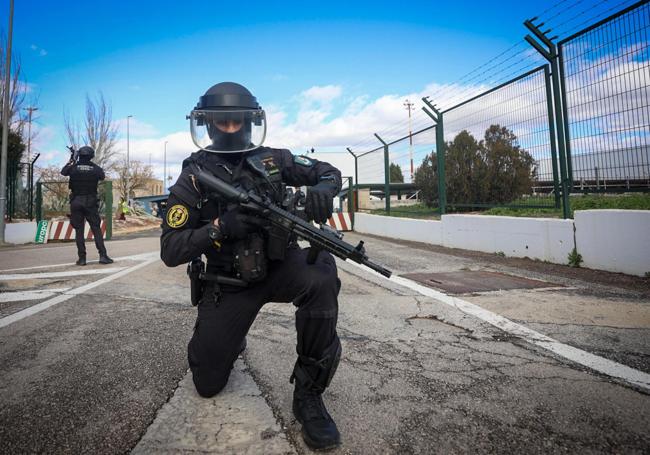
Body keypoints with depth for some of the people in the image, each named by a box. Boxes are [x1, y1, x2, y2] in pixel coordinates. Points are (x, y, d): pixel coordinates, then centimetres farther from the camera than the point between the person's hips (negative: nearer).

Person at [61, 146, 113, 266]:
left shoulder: (73, 167, -3)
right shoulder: (95, 168, -4)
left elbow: (63, 172, 18)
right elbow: (103, 176, 15)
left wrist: (70, 161, 30)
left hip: (76, 202, 0)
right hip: (91, 202, 0)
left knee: (79, 230, 5)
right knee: (96, 229, 2)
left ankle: (82, 258, 4)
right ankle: (103, 255, -5)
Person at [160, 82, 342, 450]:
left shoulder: (271, 160, -2)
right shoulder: (193, 178, -7)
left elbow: (329, 171, 3)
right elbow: (170, 251, -11)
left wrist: (322, 189, -22)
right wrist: (220, 228, -28)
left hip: (281, 265, 1)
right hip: (230, 283, 0)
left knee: (322, 278, -35)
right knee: (208, 384, 4)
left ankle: (308, 393, -18)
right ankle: (232, 337, 40)